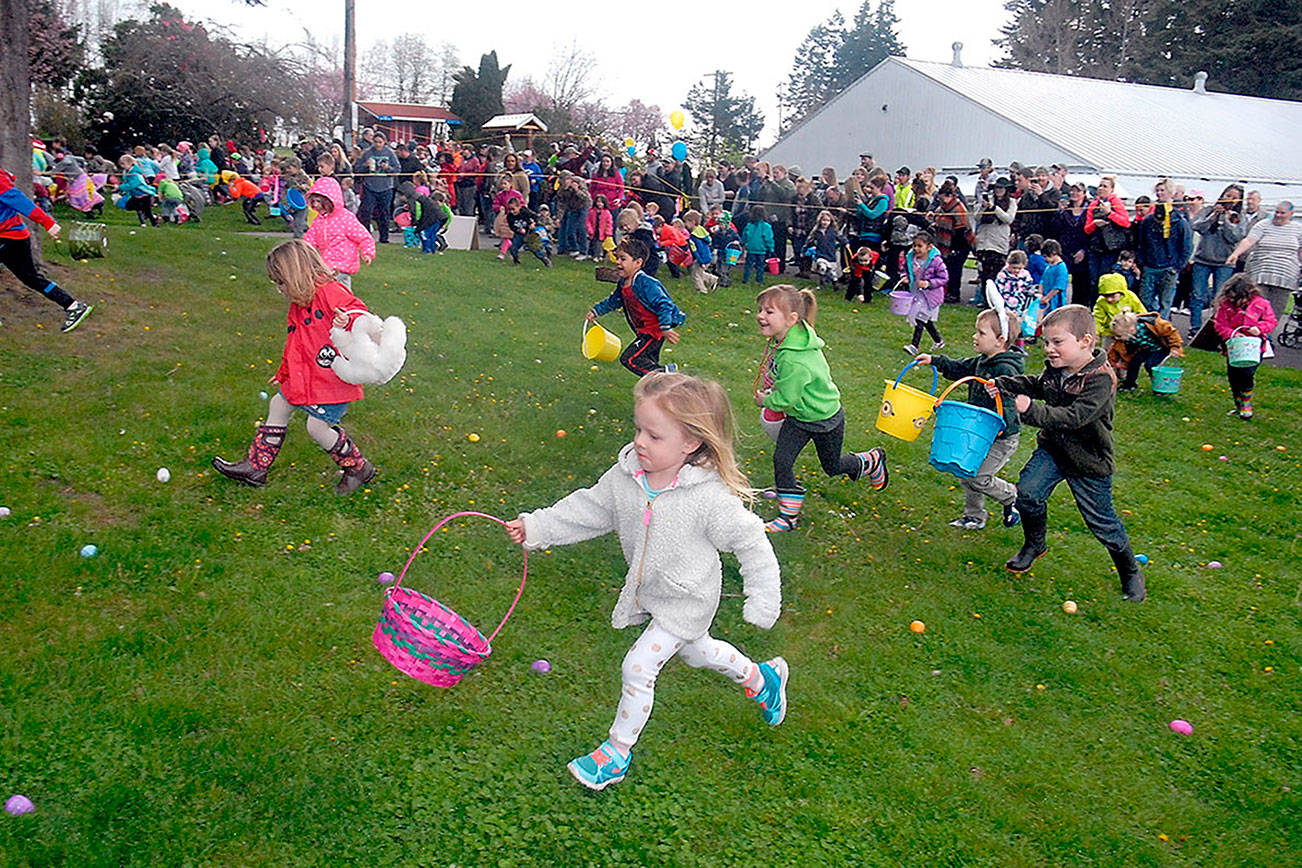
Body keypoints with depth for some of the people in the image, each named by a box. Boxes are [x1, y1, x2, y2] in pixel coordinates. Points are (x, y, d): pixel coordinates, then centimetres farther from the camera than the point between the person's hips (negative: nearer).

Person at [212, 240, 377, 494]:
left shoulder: (329, 291, -17)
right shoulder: (299, 304, 15)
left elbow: (360, 312, -25)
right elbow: (295, 344, 25)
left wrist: (347, 320, -47)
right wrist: (284, 374, 32)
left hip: (333, 379, -10)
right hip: (305, 378, 11)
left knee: (317, 427, -10)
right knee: (278, 405, 15)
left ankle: (359, 469, 11)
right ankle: (255, 467, 27)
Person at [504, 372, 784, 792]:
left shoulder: (710, 498, -32)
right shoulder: (625, 475, -17)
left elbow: (751, 543, -22)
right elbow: (587, 510, -4)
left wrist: (763, 603, -17)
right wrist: (536, 527, -12)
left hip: (687, 600, -7)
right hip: (648, 594, 7)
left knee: (638, 666, -6)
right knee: (695, 651, 27)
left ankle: (618, 751, 18)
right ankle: (762, 677, 55)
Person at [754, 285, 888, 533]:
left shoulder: (795, 361, -40)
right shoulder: (780, 340, -11)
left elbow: (785, 399, -29)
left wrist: (765, 400, -11)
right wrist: (770, 394, 5)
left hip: (826, 419, -7)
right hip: (797, 417, 7)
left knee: (832, 466, 16)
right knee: (781, 460, -1)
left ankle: (873, 461, 45)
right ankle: (788, 516, 13)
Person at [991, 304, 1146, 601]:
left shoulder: (1101, 379, -26)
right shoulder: (1055, 368, -4)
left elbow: (1074, 417, -36)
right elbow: (1036, 385, 18)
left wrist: (1033, 412, -44)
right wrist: (1003, 385, 5)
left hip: (1088, 461, -5)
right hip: (1053, 447, 6)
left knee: (1101, 521, 5)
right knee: (1027, 493, -12)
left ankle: (1130, 571, 29)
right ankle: (1035, 543, 17)